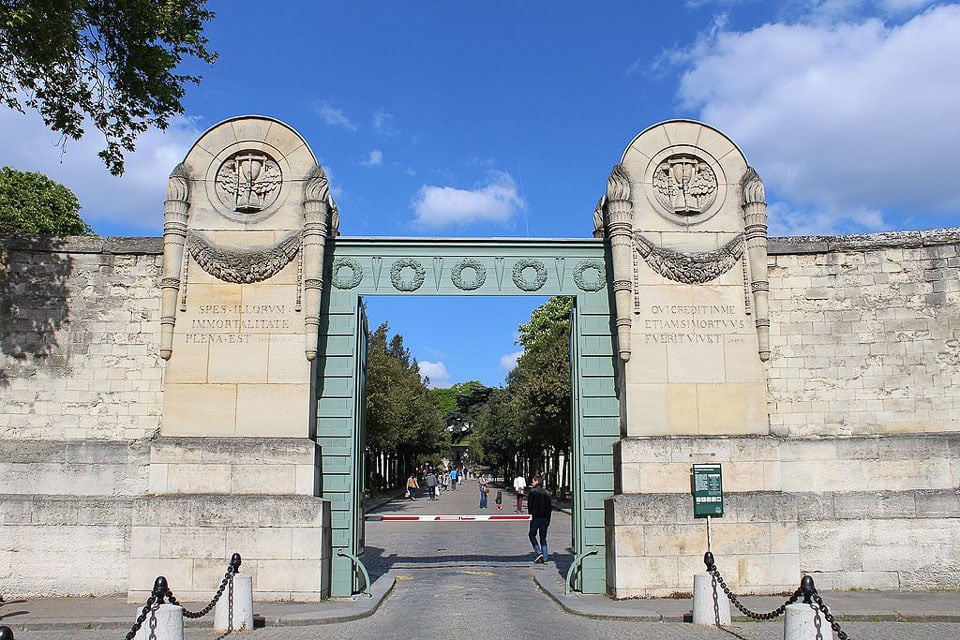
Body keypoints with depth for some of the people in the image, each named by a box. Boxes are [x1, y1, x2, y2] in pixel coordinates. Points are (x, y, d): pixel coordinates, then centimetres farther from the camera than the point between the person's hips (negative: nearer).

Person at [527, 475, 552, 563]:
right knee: (543, 538, 11)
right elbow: (550, 507, 10)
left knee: (532, 535, 9)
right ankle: (545, 557, 6)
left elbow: (529, 504, -9)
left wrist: (530, 515, 1)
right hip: (545, 518, 5)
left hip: (536, 517, -5)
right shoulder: (547, 493, 9)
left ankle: (538, 552, -7)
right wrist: (548, 519, 15)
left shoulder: (533, 491, -7)